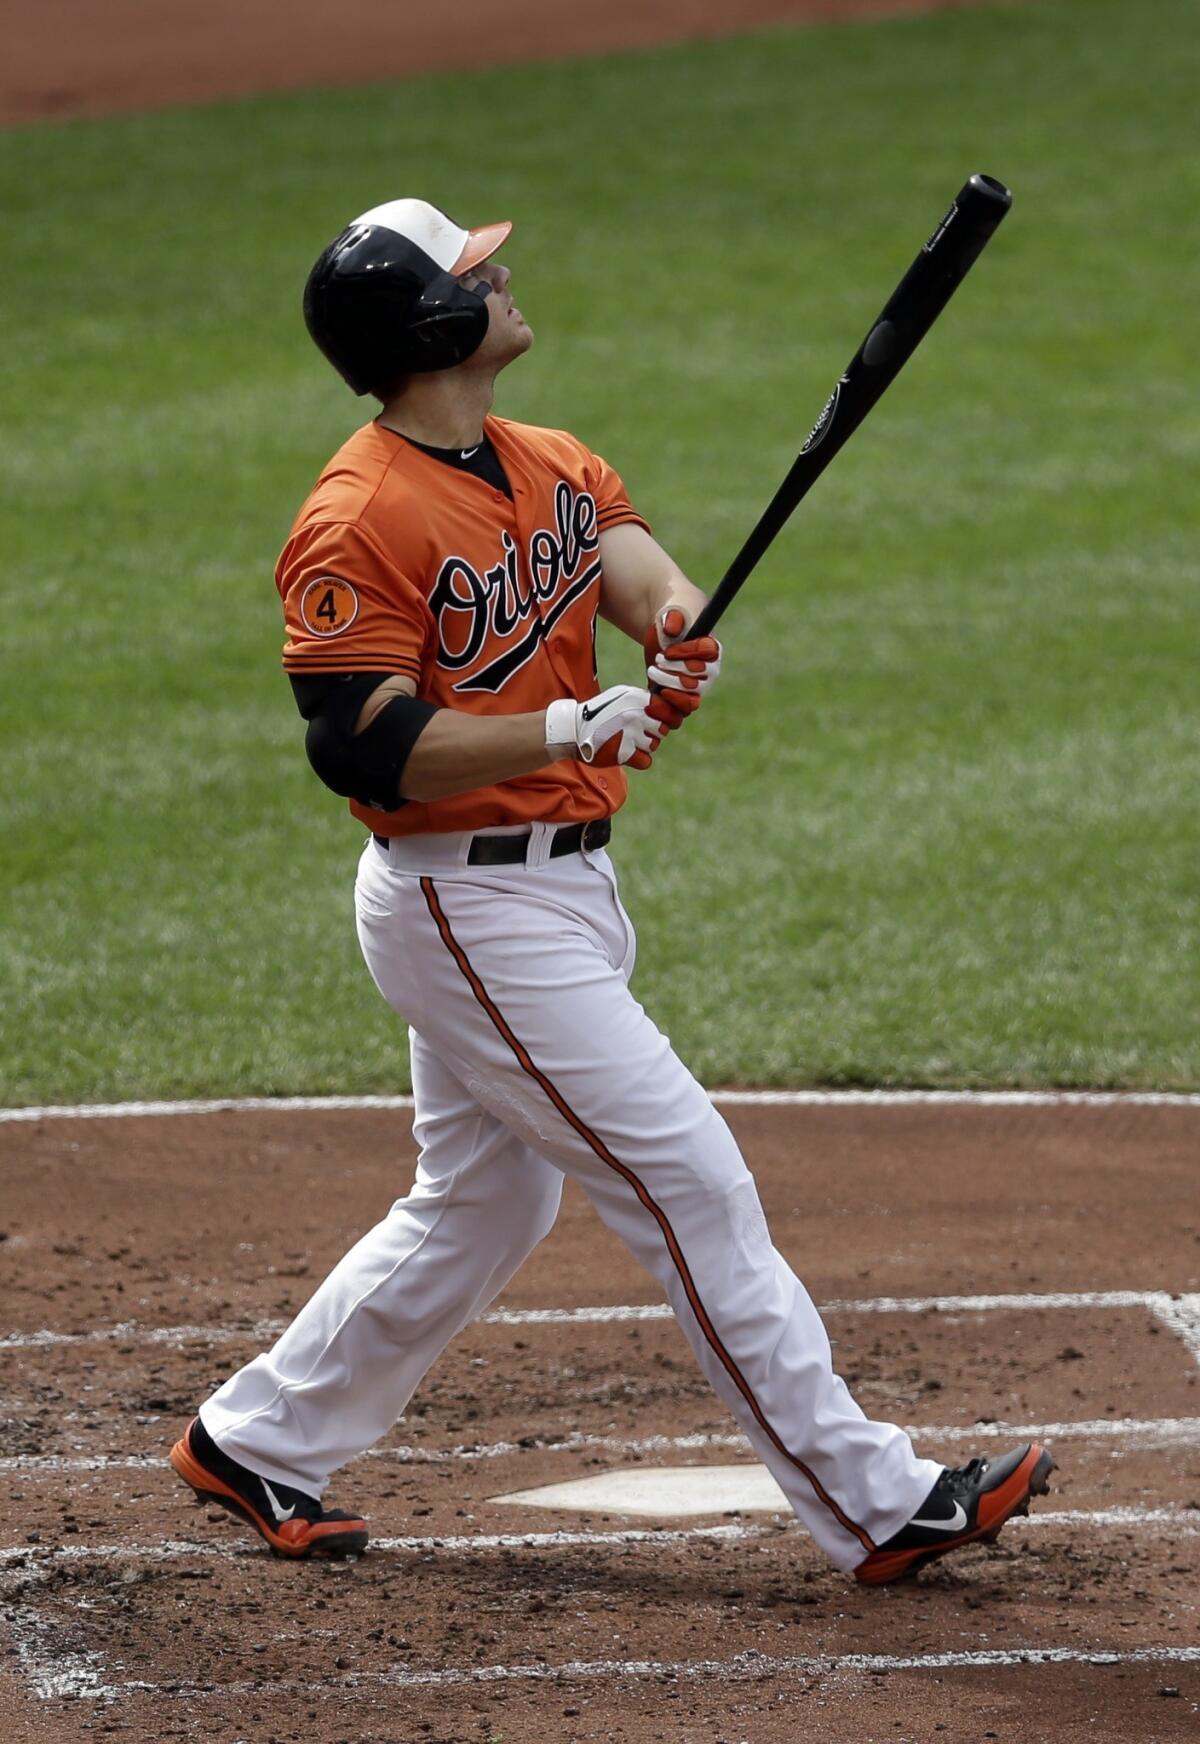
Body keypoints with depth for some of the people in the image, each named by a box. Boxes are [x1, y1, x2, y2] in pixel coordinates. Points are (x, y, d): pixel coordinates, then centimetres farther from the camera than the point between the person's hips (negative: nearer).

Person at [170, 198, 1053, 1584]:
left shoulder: (553, 469, 9)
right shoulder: (359, 523, -17)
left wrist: (678, 630, -31)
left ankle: (255, 1445, 32)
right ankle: (873, 1505, -5)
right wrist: (571, 729, -30)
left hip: (558, 888, 10)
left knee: (481, 1208, 19)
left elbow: (634, 565, -7)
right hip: (470, 909, -10)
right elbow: (363, 747, -23)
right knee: (689, 1182, -8)